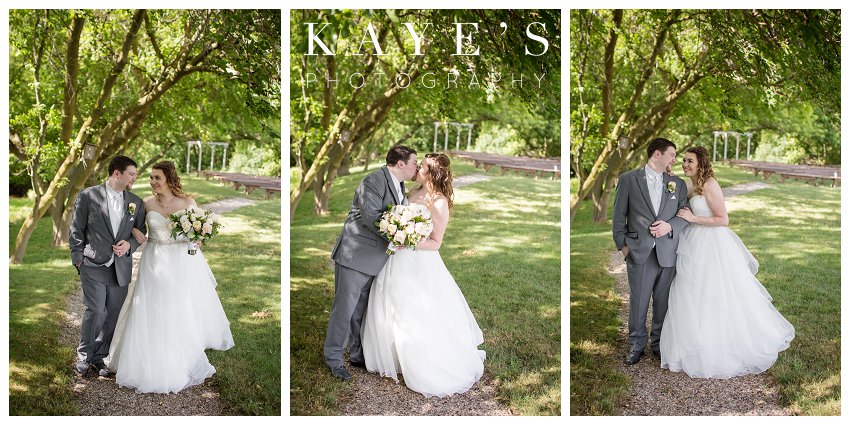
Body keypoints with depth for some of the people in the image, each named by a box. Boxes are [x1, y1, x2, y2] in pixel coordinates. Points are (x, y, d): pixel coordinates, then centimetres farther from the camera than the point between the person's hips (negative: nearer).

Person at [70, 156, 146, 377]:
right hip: (94, 266, -4)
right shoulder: (88, 196, -3)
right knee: (96, 311, -12)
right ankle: (84, 355, 9)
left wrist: (129, 245, -5)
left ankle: (99, 357, 24)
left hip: (121, 268, 4)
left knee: (112, 315, 7)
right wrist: (78, 259, -3)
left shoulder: (136, 202, 8)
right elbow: (76, 230, 1)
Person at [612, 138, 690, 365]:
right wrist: (622, 244, -2)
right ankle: (637, 345, 19)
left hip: (667, 252, 2)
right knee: (638, 302, 5)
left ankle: (659, 344, 24)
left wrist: (669, 226, -10)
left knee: (663, 302, 9)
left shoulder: (678, 184, 11)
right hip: (639, 252, -2)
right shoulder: (628, 179, 2)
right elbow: (619, 215, 3)